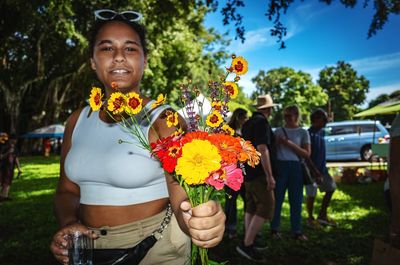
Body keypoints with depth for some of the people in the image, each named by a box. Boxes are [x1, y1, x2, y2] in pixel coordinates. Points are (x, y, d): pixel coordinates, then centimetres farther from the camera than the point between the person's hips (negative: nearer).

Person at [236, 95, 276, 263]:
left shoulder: (248, 123, 13)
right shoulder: (262, 122, -14)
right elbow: (262, 149, -22)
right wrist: (270, 175, -22)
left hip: (248, 171, 9)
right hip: (259, 173, -9)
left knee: (251, 207, 12)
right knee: (266, 208, -8)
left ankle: (249, 242, 18)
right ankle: (246, 244, -9)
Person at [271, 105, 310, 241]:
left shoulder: (303, 132, 5)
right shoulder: (278, 131, 10)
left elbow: (307, 154, -2)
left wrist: (290, 144, -13)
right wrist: (277, 142, -11)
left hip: (295, 167, 0)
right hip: (280, 166, 1)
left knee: (296, 200, 3)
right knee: (277, 198, 2)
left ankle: (297, 231, 13)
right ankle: (274, 228, 12)